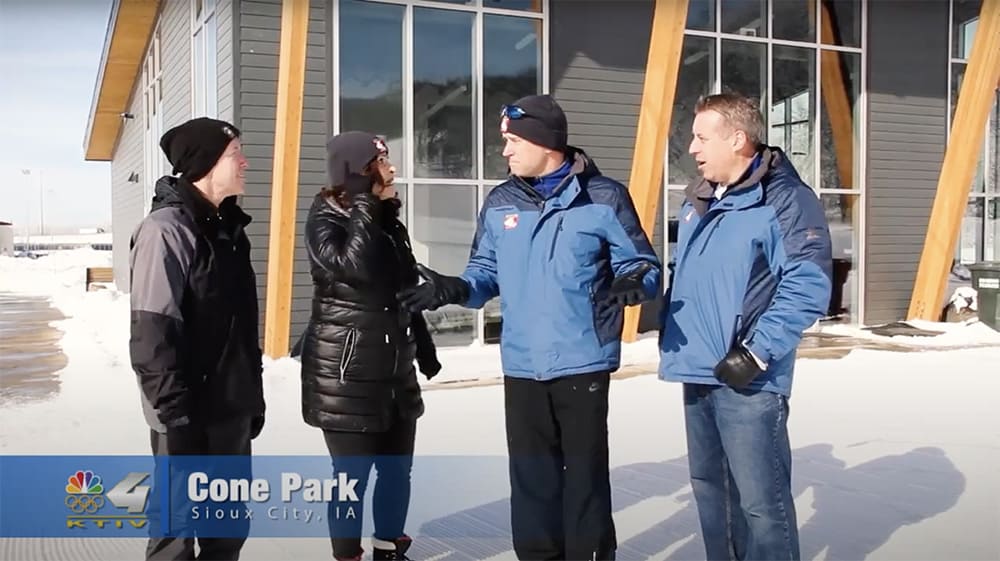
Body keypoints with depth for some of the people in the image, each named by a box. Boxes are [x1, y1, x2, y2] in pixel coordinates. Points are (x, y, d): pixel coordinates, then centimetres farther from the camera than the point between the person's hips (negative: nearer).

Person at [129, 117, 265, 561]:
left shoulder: (227, 226, 11)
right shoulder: (166, 230, -15)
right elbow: (152, 336, -20)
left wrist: (254, 394, 16)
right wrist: (178, 418, -21)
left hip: (232, 408, 8)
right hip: (190, 415, -8)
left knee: (231, 524, 16)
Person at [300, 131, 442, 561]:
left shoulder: (388, 221, 13)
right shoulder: (325, 221, -7)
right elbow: (353, 268, -27)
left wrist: (423, 344, 21)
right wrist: (363, 205, -19)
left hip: (394, 367, 7)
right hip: (346, 371, -7)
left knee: (398, 467, 13)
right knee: (353, 474, 0)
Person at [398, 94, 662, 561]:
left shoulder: (603, 198, -5)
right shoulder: (500, 203, 7)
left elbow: (643, 266, -2)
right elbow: (487, 274, 11)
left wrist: (633, 284, -24)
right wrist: (454, 288, -9)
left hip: (583, 363, -4)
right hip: (521, 366, 4)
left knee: (585, 474, 5)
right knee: (531, 476, 12)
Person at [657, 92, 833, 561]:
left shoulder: (784, 199, -12)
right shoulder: (697, 202, 15)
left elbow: (808, 285, -19)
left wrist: (758, 352, -21)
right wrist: (667, 327, 13)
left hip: (747, 381, -9)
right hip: (697, 373, 9)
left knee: (760, 501, -3)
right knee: (710, 490, 19)